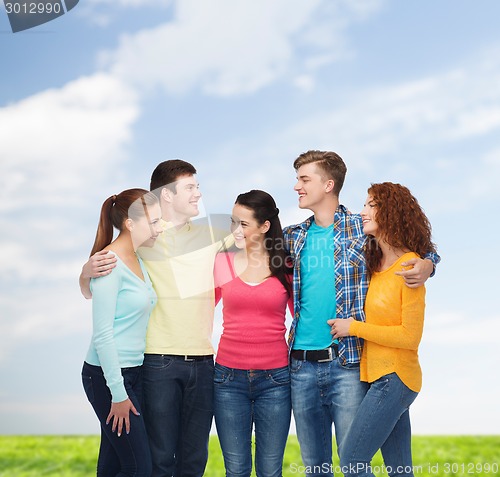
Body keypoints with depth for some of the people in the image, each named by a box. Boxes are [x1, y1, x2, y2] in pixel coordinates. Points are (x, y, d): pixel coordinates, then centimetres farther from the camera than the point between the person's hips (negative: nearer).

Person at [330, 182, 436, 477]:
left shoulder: (410, 266, -13)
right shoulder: (377, 263, 10)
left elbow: (410, 336, -16)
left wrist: (354, 327, -11)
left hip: (394, 377, -8)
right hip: (379, 376, 8)